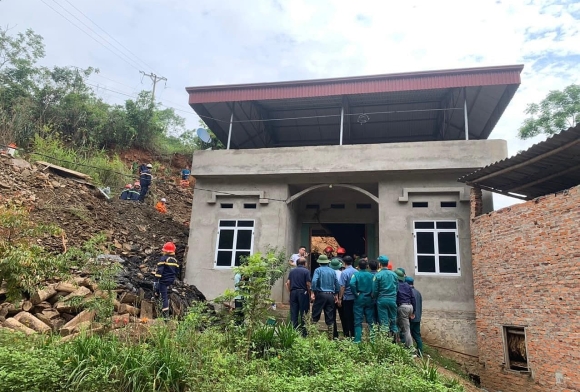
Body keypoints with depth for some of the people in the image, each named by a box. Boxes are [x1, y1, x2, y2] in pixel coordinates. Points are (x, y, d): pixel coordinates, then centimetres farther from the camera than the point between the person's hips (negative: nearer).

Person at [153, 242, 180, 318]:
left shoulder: (163, 259, -11)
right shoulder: (175, 260, 9)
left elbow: (159, 271, -19)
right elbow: (177, 272, 15)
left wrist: (156, 280, -18)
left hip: (163, 280, -6)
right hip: (171, 281, 6)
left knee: (164, 296, -2)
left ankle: (166, 315, 1)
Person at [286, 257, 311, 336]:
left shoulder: (292, 271, 9)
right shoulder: (306, 271, -4)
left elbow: (288, 283, 5)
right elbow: (308, 284, -9)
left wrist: (290, 291, 12)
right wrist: (309, 294, 0)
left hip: (293, 292, 4)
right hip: (303, 292, -4)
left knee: (293, 313, 8)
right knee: (303, 313, 4)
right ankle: (303, 332, 6)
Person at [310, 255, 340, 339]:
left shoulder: (318, 270, -3)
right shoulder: (332, 271, 9)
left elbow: (314, 281, -18)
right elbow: (337, 284, 9)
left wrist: (312, 292, -18)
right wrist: (336, 295, 16)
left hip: (320, 294, -4)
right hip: (330, 295, 4)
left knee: (315, 315, 4)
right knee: (329, 316, 9)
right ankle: (330, 334, 12)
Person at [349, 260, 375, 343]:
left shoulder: (356, 274, -7)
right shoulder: (371, 275, 1)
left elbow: (352, 283, -24)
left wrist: (355, 294, -12)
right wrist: (372, 295, 4)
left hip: (359, 299, -2)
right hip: (369, 299, 2)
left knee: (358, 321, 3)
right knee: (370, 320, 11)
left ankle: (358, 340, 3)